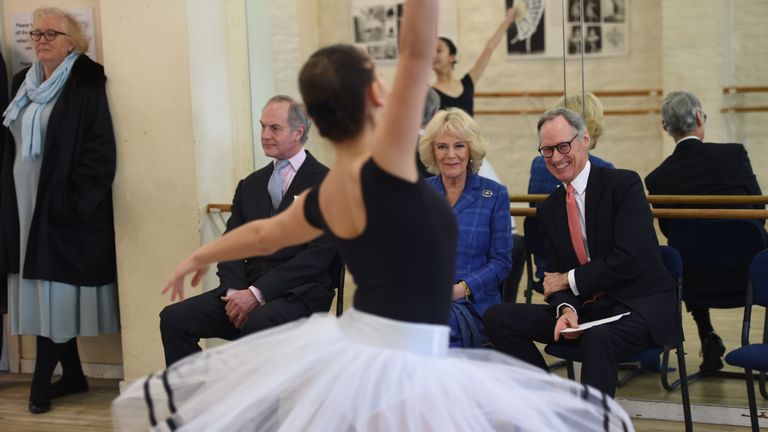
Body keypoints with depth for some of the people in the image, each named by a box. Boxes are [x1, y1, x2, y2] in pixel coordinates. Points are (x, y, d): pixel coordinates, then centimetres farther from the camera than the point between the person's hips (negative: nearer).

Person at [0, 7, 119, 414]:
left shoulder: (87, 84, -7)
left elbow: (99, 148, -13)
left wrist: (77, 200, -19)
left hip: (63, 204, -7)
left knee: (55, 289, -6)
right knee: (41, 291, 8)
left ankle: (42, 380, -1)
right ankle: (72, 374, 17)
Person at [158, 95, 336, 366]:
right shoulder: (251, 184, 20)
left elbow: (319, 254, -10)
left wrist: (257, 293, -16)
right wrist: (234, 291, -8)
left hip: (299, 293, -6)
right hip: (247, 290, 6)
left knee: (257, 323, -38)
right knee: (174, 318, -17)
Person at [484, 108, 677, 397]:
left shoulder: (624, 185, -6)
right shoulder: (548, 210, 12)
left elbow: (630, 259, -16)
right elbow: (555, 276, 8)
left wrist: (568, 280, -7)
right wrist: (566, 310, -16)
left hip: (640, 306, -6)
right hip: (584, 310, 6)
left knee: (599, 338, -39)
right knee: (498, 317, -10)